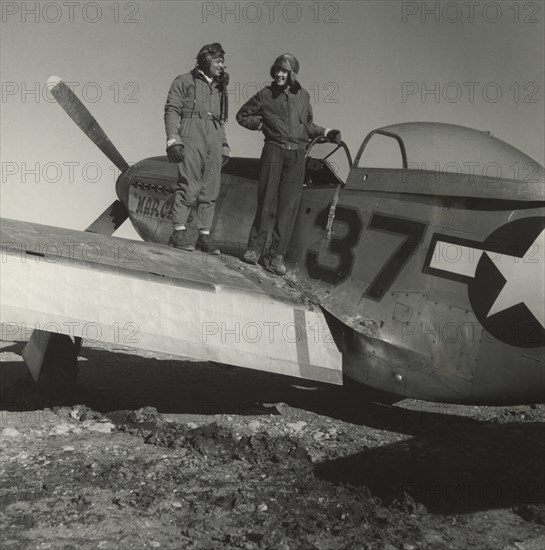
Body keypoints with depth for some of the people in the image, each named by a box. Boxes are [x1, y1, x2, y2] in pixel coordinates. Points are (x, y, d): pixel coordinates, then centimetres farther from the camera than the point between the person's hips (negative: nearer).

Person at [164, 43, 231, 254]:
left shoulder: (220, 88, 26)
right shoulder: (184, 81, 10)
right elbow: (171, 110, 1)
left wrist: (225, 147, 17)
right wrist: (173, 140, -11)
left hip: (214, 141, 5)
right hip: (191, 136, -5)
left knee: (211, 190, -1)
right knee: (189, 186, -14)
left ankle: (204, 234, 1)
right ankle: (179, 231, -10)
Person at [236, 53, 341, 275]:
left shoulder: (303, 96, 14)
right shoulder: (266, 95, 7)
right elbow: (242, 115, 17)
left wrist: (325, 132, 11)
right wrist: (259, 123, 2)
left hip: (297, 155, 2)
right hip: (274, 150, -2)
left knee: (289, 206, -2)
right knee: (267, 201, -6)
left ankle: (277, 255, 1)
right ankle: (255, 248, 5)